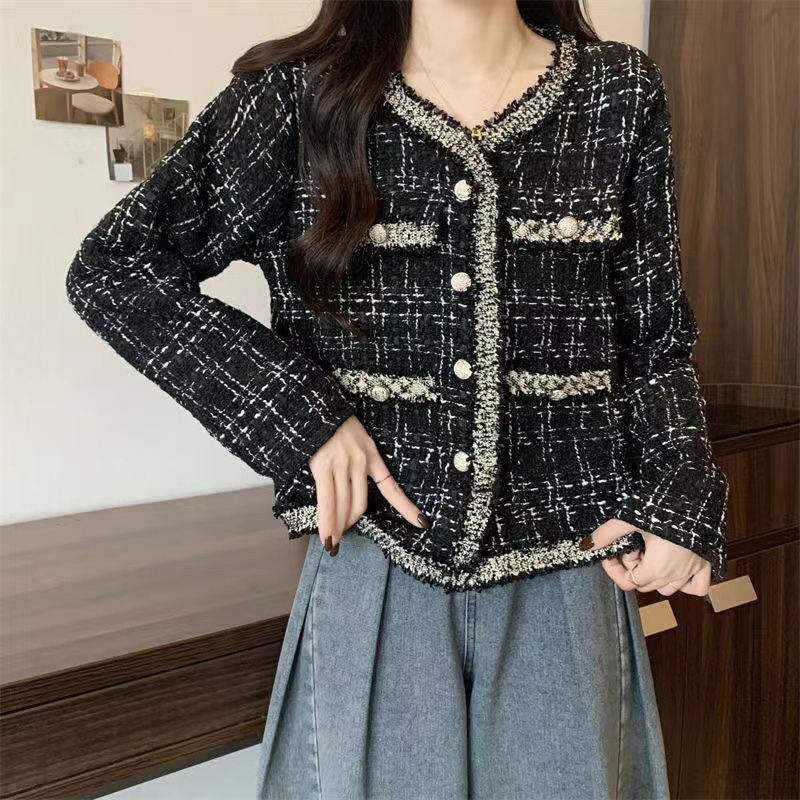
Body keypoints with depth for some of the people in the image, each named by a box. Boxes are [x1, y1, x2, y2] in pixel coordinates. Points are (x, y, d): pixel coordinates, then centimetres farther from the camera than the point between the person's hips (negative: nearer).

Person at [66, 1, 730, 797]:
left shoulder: (622, 94, 3)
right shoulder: (302, 95, -3)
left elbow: (657, 339, 8)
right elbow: (109, 268, -2)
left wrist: (680, 501, -8)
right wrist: (296, 411, -12)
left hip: (568, 573, 2)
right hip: (377, 574, -1)